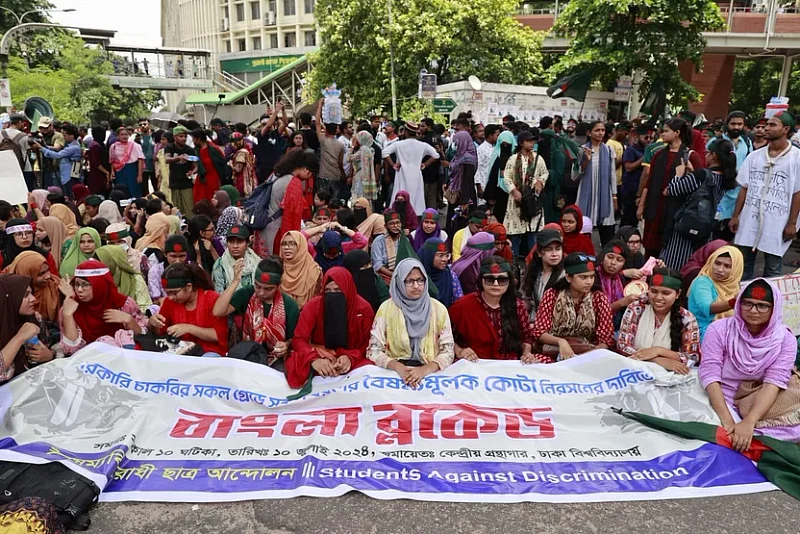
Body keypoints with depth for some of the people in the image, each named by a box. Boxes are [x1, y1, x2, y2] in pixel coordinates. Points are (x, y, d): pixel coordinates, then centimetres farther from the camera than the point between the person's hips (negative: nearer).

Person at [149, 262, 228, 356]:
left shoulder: (212, 299, -8)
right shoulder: (170, 301, 8)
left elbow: (220, 335, -13)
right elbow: (159, 332, 17)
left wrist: (189, 328, -20)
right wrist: (153, 322, -6)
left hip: (209, 352, -5)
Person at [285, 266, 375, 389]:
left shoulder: (364, 309, -10)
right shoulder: (313, 305, -10)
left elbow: (366, 345, -5)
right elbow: (298, 339, -13)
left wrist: (350, 358, -27)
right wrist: (314, 359, -35)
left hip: (351, 359, 1)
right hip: (319, 356, 0)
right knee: (295, 366, -32)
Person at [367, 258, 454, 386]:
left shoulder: (438, 309, 2)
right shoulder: (386, 308, 0)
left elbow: (448, 351, 0)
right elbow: (374, 350, -2)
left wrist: (426, 369, -17)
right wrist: (398, 367, -18)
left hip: (431, 373, 0)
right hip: (395, 372, 0)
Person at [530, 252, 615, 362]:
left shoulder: (599, 298, -2)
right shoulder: (552, 295, -4)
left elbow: (606, 339, -6)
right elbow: (539, 332, -8)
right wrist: (560, 342, -28)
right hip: (553, 351, -1)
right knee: (538, 359, -34)